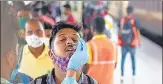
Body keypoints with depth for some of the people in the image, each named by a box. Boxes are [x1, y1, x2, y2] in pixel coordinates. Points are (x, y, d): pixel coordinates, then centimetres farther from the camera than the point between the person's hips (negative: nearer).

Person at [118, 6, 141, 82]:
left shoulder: (122, 20, -3)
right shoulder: (134, 21, -11)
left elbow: (119, 31, 3)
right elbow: (138, 32, -8)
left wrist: (119, 40, 14)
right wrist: (139, 42, 2)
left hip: (123, 43, 2)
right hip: (132, 43, -2)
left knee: (123, 58, 9)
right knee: (133, 58, 14)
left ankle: (122, 75, 8)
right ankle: (133, 74, 19)